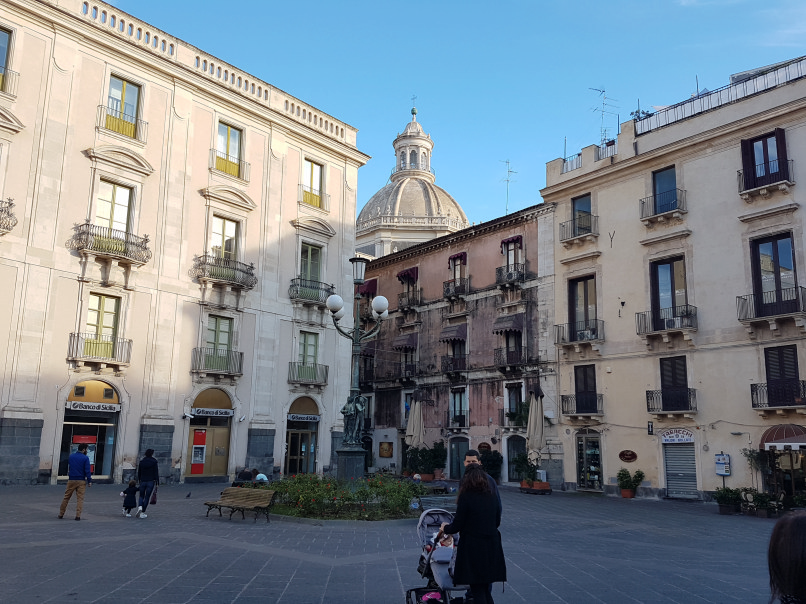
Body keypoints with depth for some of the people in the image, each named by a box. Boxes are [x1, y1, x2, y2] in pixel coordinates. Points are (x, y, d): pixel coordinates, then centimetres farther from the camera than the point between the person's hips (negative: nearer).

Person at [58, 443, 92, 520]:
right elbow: (87, 470, -11)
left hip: (71, 480, 4)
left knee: (66, 497, 13)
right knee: (80, 498, 1)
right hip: (81, 481, -4)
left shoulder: (71, 456, 6)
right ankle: (78, 515, -3)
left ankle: (61, 514, 17)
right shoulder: (85, 458, -9)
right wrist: (89, 481, -8)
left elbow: (68, 468, 19)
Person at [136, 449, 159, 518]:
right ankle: (143, 513, 1)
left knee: (141, 496, 16)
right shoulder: (154, 462, -5)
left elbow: (138, 472, 11)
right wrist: (157, 481, -3)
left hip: (142, 481, 3)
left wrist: (139, 480, 19)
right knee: (147, 497, 3)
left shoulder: (141, 461, 6)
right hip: (151, 481, -3)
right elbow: (156, 473, -8)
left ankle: (140, 507, -12)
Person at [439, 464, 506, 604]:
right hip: (492, 547, 6)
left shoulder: (466, 498, -13)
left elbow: (456, 526, -11)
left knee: (477, 592, 3)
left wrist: (445, 527, 10)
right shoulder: (491, 497, 5)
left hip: (473, 549, -6)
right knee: (486, 591, 16)